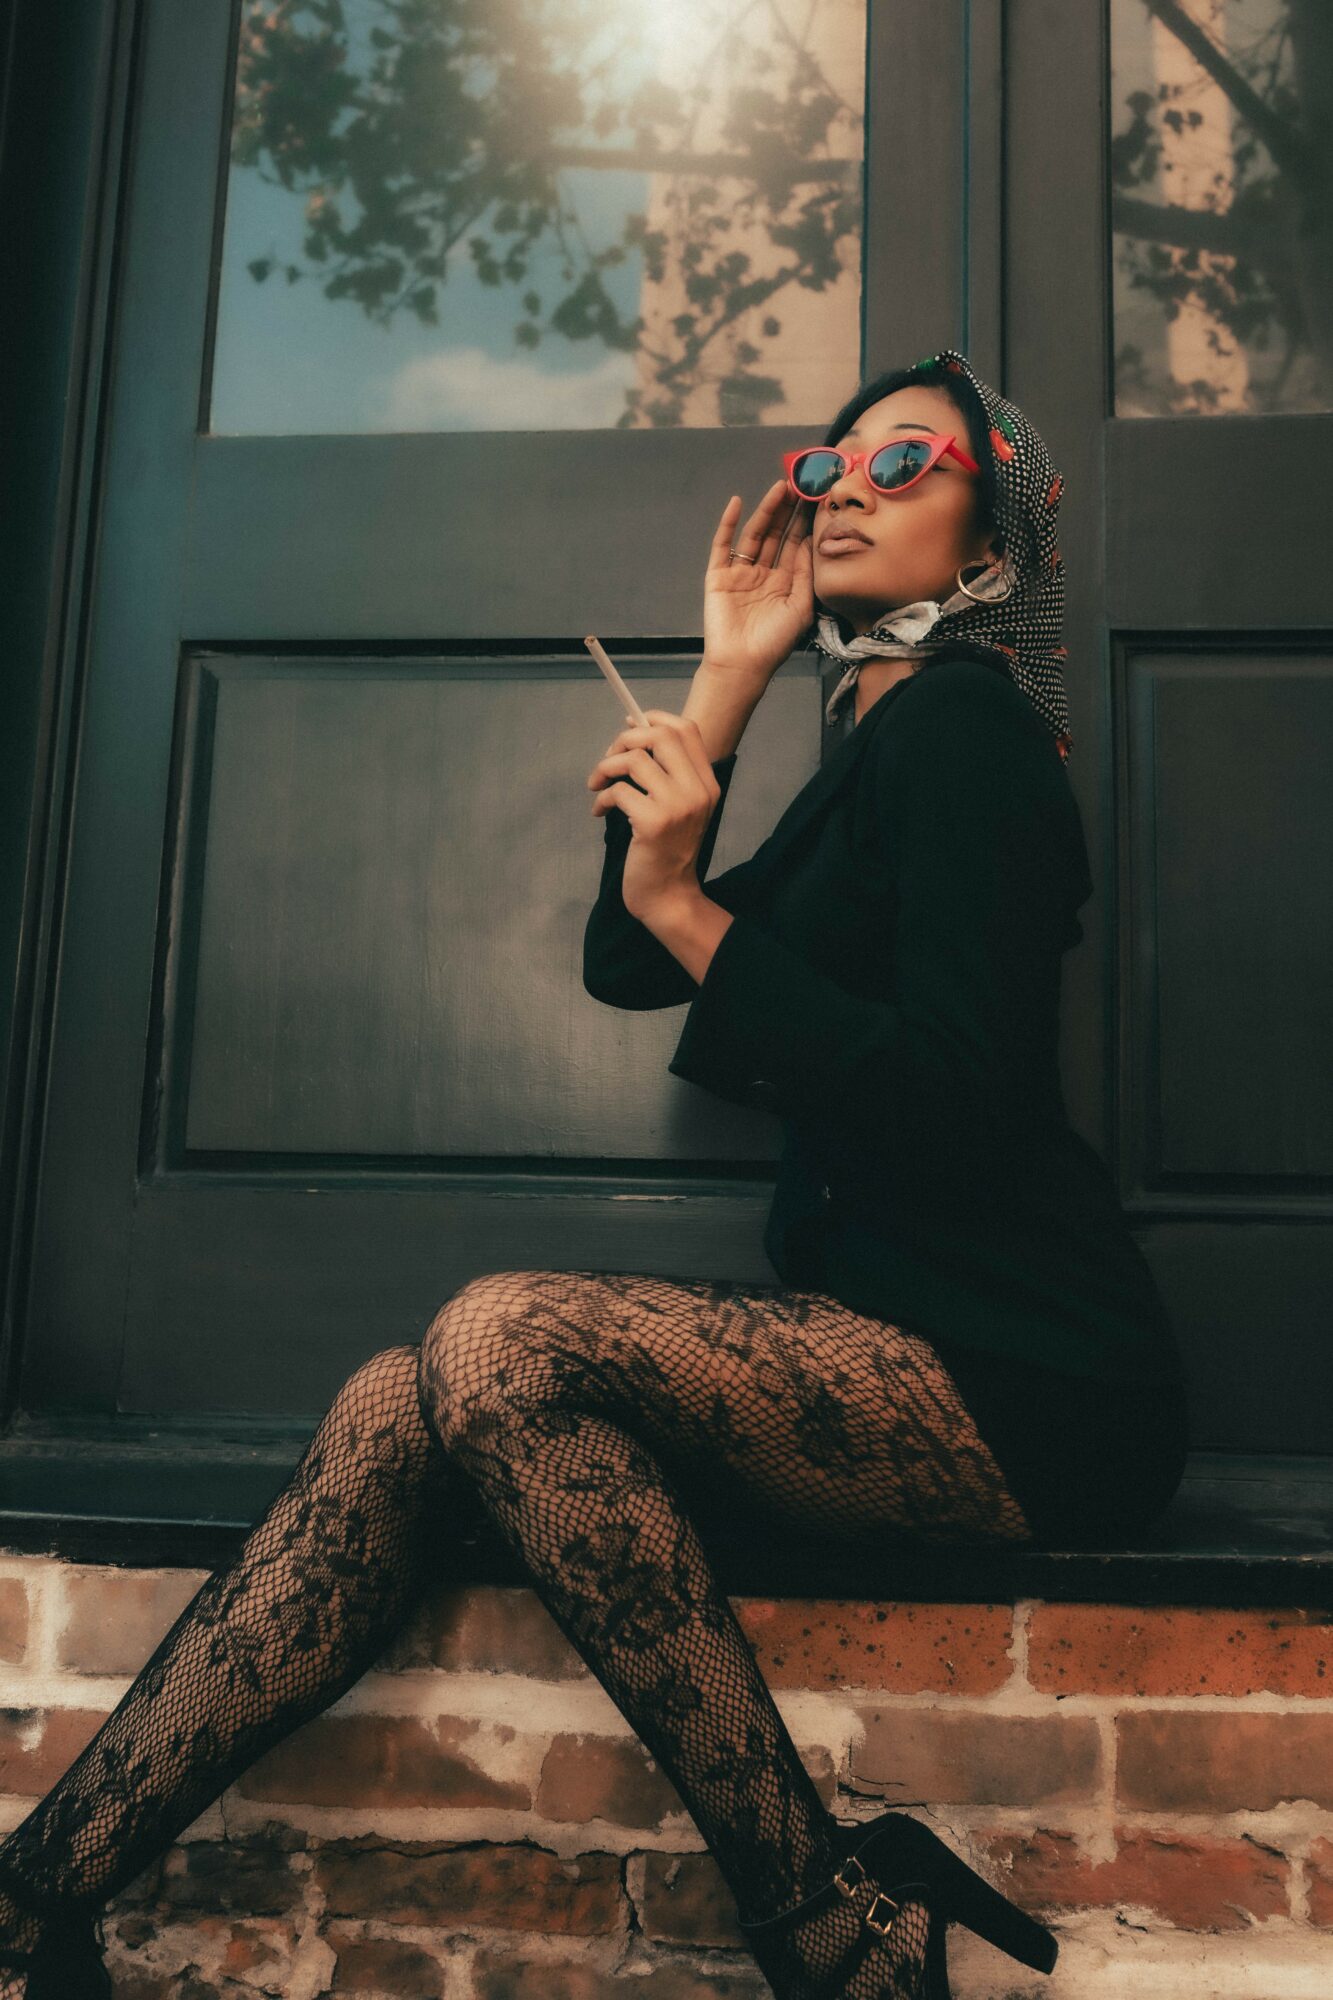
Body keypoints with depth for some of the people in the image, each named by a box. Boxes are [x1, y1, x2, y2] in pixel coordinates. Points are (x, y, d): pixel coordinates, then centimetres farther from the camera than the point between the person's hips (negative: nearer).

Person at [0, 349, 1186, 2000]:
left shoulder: (958, 722, -6)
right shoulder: (880, 745, 23)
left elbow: (955, 1109, -17)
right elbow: (626, 961, 18)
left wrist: (694, 910, -17)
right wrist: (726, 683, 15)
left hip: (1019, 1379, -8)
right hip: (894, 1338, 8)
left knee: (502, 1339, -28)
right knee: (398, 1409, -10)